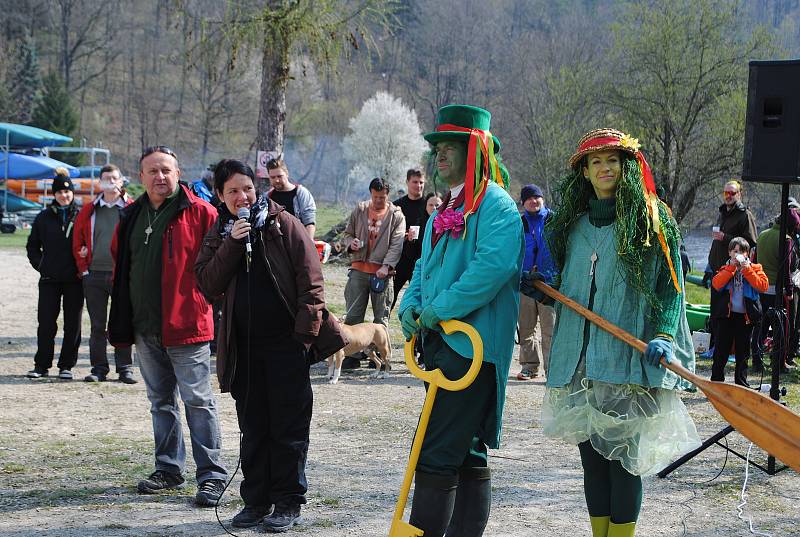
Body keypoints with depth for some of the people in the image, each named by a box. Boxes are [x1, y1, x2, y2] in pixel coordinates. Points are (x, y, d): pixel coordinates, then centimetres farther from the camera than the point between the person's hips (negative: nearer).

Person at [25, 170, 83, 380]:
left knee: (72, 325, 3)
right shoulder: (44, 217, 8)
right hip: (49, 279, 1)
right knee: (46, 324, 2)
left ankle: (66, 366, 11)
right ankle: (41, 365, 10)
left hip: (74, 279, -1)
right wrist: (40, 265, 4)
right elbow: (32, 245, 16)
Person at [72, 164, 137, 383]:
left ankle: (125, 369, 8)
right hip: (94, 275, 2)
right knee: (97, 325, 6)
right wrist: (83, 269, 5)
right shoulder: (89, 210, 9)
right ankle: (99, 369, 13)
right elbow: (77, 241, 12)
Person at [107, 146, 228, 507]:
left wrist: (209, 299, -11)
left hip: (186, 325, -6)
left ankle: (212, 475, -1)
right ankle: (168, 469, 25)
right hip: (145, 328, 7)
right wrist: (123, 319, 15)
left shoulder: (199, 213, -6)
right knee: (161, 401, 15)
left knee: (198, 401, -5)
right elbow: (119, 265, 20)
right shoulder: (131, 217, 12)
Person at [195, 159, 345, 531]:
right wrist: (231, 244, -12)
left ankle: (288, 503, 9)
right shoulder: (219, 234, 11)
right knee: (253, 428, 12)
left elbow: (310, 280, -7)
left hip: (286, 342, -4)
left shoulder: (284, 224, -3)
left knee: (289, 427, 1)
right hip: (243, 347, 4)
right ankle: (255, 500, 20)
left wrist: (306, 330, -13)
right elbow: (207, 285, -2)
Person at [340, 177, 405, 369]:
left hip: (382, 272, -2)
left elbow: (396, 245, -6)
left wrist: (386, 266, -20)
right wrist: (350, 243, -6)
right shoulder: (359, 210, 10)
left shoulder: (396, 215, 2)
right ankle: (352, 355, 5)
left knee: (381, 317, 4)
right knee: (353, 315, 0)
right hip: (359, 269, 2)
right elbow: (347, 234, 18)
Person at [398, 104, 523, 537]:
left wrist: (441, 309, -20)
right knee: (467, 455, 15)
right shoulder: (443, 212, 19)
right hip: (440, 341, 10)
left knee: (436, 455, -13)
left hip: (472, 344, -10)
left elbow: (494, 265, -24)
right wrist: (411, 305, 4)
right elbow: (425, 266, 24)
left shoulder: (495, 204, -10)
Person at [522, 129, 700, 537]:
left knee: (622, 457, -4)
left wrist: (663, 336, -17)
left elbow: (671, 285, -3)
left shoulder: (651, 219, 0)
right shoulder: (575, 224, 15)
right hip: (580, 362, 5)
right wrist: (543, 291, 5)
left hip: (628, 363, -5)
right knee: (591, 456, 8)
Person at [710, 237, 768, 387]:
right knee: (721, 352, 3)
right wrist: (731, 267, -14)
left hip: (746, 316, 0)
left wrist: (747, 270, -14)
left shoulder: (755, 268, 4)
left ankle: (741, 384, 18)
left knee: (743, 353, 9)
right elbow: (716, 284, -12)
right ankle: (716, 382, 10)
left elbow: (763, 286, -12)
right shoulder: (725, 269, 6)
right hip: (726, 315, 0)